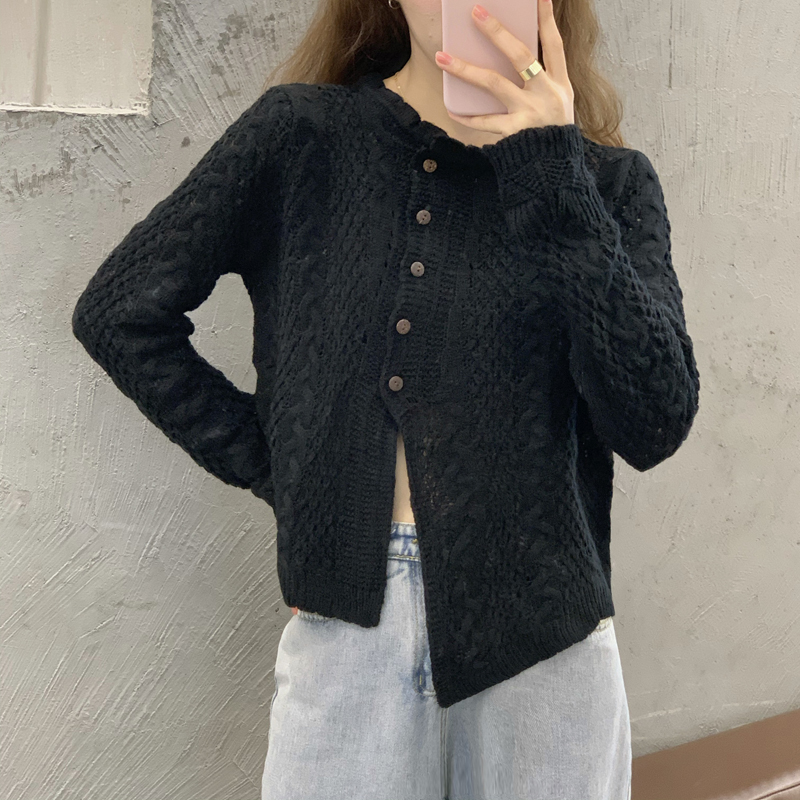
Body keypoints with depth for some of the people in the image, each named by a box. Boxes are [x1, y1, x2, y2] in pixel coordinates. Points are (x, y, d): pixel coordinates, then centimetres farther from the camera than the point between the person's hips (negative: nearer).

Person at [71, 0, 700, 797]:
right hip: (346, 625, 0)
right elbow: (117, 312, 4)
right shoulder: (301, 138, 0)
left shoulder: (611, 183, 2)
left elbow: (656, 422, -11)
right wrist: (272, 468, -1)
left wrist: (549, 170, -16)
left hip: (545, 635, 1)